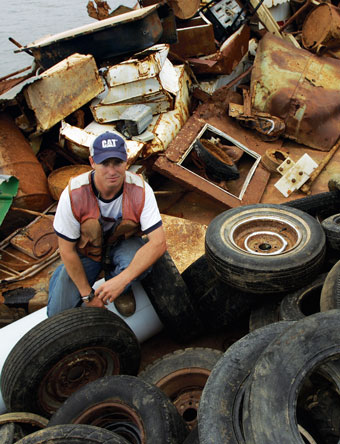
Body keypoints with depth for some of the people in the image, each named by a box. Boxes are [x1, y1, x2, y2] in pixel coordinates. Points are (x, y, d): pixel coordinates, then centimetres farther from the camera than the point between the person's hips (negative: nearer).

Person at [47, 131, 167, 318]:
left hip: (123, 244, 0)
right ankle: (64, 273, 25)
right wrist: (87, 294, -12)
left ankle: (121, 289, 0)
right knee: (58, 313, -7)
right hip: (86, 251, 0)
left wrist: (121, 280, -39)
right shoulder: (73, 194, -28)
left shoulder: (140, 190, -26)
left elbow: (159, 243, -30)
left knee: (142, 262, -35)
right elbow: (67, 251, -17)